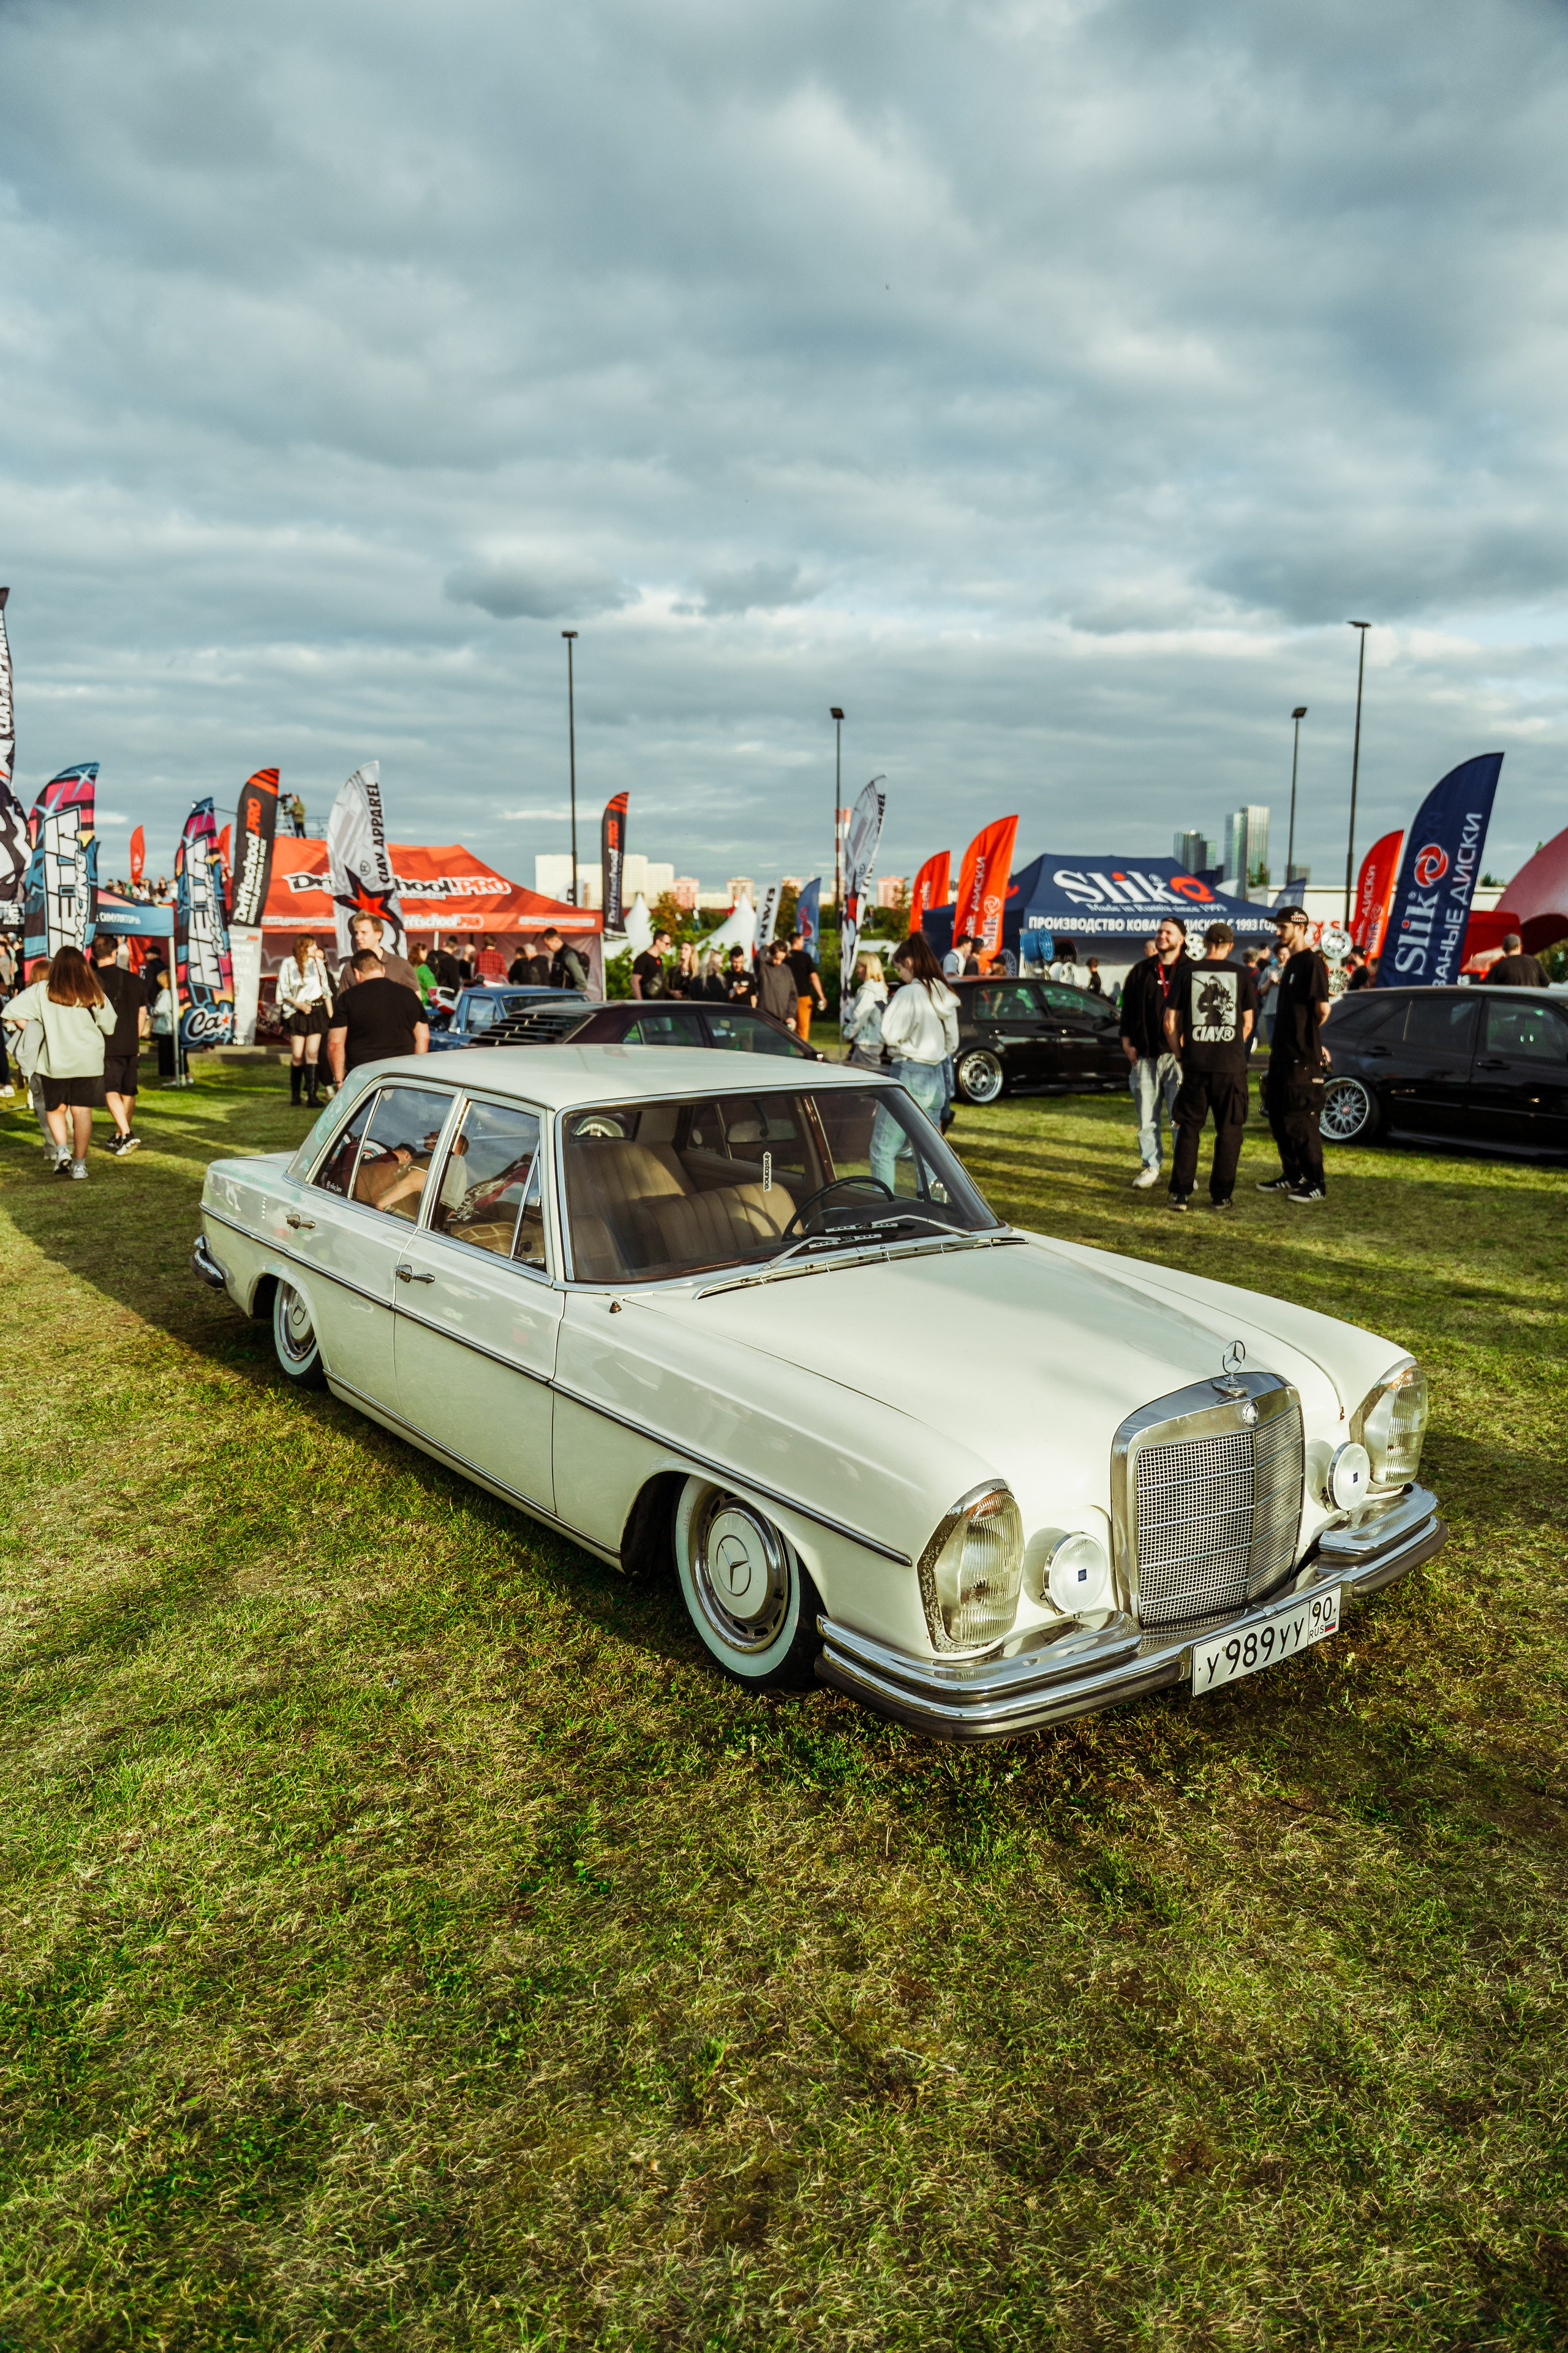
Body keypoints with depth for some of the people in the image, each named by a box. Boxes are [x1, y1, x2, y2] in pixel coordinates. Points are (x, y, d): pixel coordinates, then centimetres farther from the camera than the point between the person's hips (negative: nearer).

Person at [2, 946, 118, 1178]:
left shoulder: (42, 991, -4)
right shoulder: (94, 994, -2)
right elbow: (110, 1028, 6)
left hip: (55, 1061, 0)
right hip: (89, 1061, 0)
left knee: (55, 1109, 16)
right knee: (82, 1110, 3)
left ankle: (61, 1149, -3)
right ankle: (79, 1163, 1)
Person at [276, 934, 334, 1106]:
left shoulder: (318, 964, 7)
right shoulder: (289, 964, -1)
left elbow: (326, 991, 12)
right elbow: (284, 990, 2)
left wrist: (331, 1015, 10)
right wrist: (298, 1004, -13)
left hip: (317, 1011, 1)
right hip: (297, 1013, -1)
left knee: (312, 1053, -7)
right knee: (297, 1055, -2)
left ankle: (312, 1094, -9)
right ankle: (295, 1093, 14)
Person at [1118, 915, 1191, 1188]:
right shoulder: (1141, 971, 12)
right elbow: (1127, 1009, 15)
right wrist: (1127, 1042, 6)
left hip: (1179, 1055, -3)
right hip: (1145, 1056, 4)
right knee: (1147, 1117, 7)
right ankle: (1150, 1168, 16)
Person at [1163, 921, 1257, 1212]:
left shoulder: (1187, 972, 1)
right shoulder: (1242, 974, 1)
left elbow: (1170, 1022, 1)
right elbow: (1248, 1023, 4)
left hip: (1195, 1064, 1)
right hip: (1231, 1064, -1)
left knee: (1188, 1128, 10)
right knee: (1228, 1130, 9)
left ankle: (1180, 1193, 6)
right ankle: (1221, 1196, 10)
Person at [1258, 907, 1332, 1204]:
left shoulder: (1312, 961, -13)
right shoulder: (1291, 963, 16)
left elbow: (1323, 1007, -20)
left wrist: (1308, 1034, -4)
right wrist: (1279, 1040, 13)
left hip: (1302, 1056, -10)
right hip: (1282, 1053, 10)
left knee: (1299, 1120, -7)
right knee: (1278, 1117, 14)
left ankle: (1316, 1184, 0)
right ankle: (1292, 1176, 24)